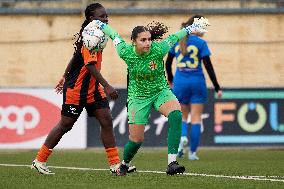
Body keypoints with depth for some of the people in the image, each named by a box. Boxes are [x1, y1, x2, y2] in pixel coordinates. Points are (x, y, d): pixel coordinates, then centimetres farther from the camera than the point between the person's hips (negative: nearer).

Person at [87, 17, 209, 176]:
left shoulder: (158, 49, -20)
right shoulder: (126, 52, -18)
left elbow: (174, 37, -1)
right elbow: (114, 35, 1)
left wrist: (194, 27, 11)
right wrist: (99, 25, 14)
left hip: (161, 91, 0)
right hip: (138, 96, 0)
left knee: (176, 114, -32)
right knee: (136, 140, -4)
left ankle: (172, 162, -35)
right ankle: (124, 165, 31)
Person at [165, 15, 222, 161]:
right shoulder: (201, 43, -7)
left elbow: (167, 63, 11)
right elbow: (208, 66, -9)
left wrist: (170, 80, 28)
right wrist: (217, 87, -4)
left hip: (180, 83, 3)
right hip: (197, 83, -3)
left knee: (182, 116, 16)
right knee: (196, 118, 6)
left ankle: (182, 136, -15)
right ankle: (192, 152, 2)